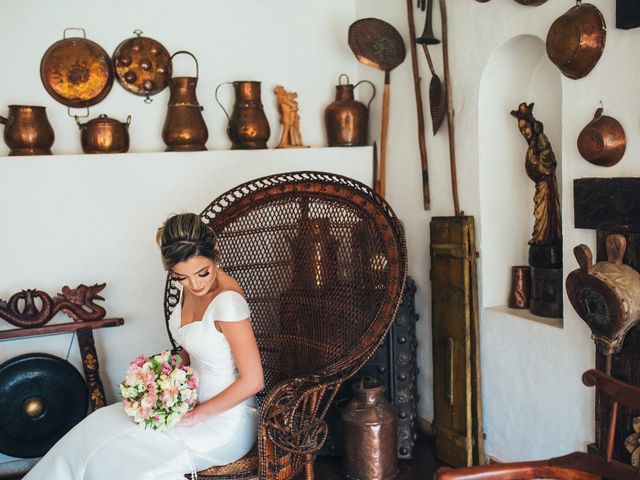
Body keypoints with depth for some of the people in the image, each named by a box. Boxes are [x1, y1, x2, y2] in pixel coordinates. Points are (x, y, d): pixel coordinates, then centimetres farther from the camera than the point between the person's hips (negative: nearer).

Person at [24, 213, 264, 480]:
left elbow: (252, 381, -25)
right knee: (101, 424, 3)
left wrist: (195, 416, -17)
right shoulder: (188, 286, -2)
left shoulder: (227, 301, -28)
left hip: (224, 416, -7)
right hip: (193, 400, 8)